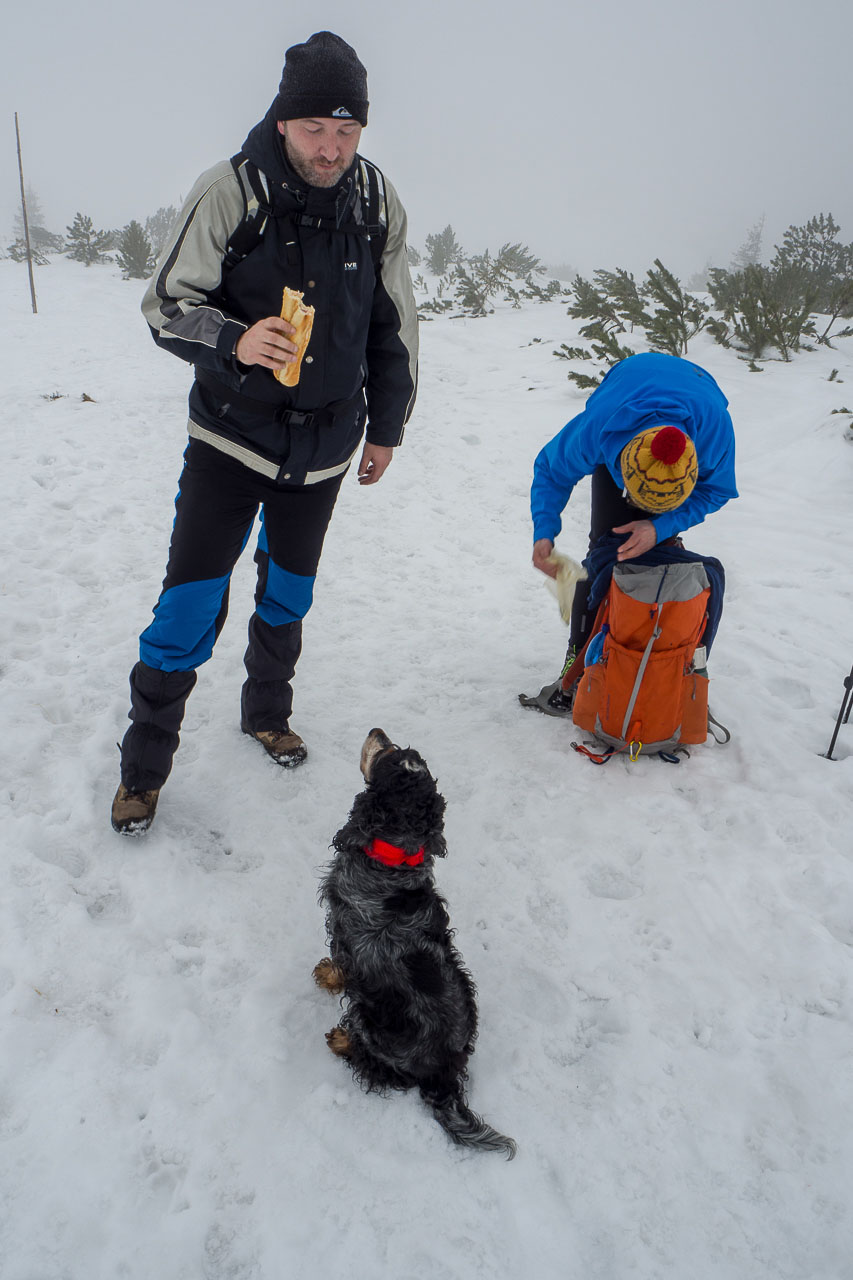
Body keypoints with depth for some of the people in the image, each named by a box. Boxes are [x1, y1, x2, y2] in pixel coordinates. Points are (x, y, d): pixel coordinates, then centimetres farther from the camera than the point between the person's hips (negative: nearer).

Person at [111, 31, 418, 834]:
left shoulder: (376, 201, -1)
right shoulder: (229, 191, -12)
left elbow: (394, 323, 9)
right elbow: (165, 304, -10)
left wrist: (386, 426, 12)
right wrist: (235, 341, -31)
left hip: (326, 444, 4)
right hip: (231, 436, -3)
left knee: (290, 590, 16)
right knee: (191, 599, -5)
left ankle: (266, 713, 39)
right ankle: (144, 762, 13)